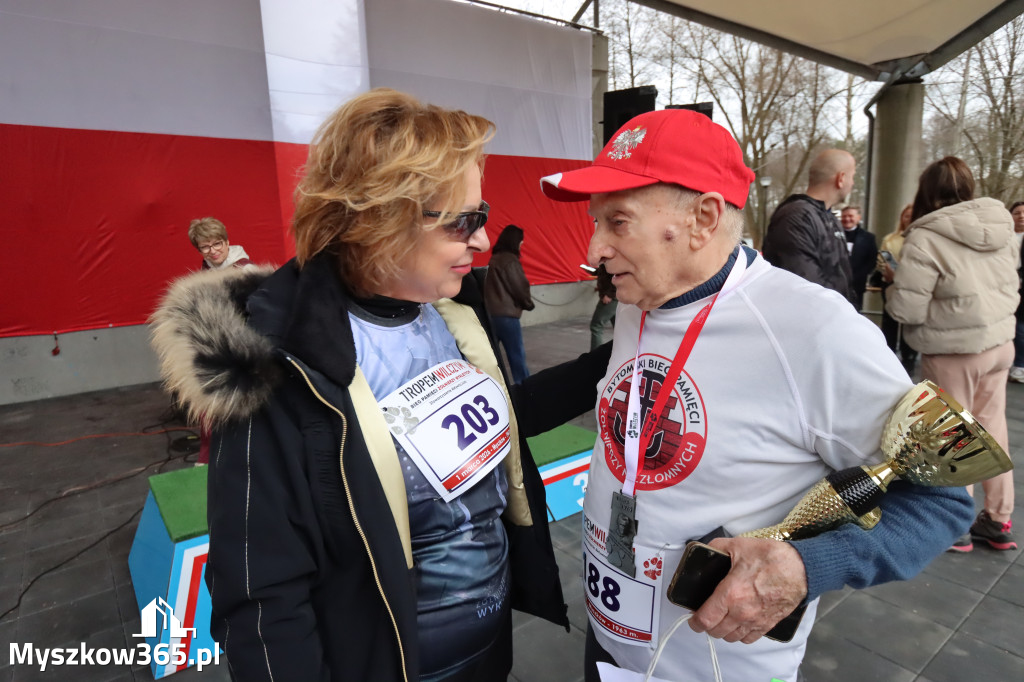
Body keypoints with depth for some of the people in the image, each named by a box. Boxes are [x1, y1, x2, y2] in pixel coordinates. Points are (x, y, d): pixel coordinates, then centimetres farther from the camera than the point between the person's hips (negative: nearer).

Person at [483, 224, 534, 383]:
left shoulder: (494, 259, 13)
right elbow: (520, 287, -12)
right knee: (517, 353, 2)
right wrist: (528, 303, 6)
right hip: (506, 314, -8)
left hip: (491, 312, 8)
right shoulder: (510, 261, -12)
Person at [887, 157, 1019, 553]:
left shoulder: (926, 237, -19)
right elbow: (1011, 286, 14)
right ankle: (999, 521, 29)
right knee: (991, 429, 17)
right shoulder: (1001, 227, 4)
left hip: (954, 351, -7)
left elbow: (906, 310, -20)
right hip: (1000, 341, 7)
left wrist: (895, 285, -2)